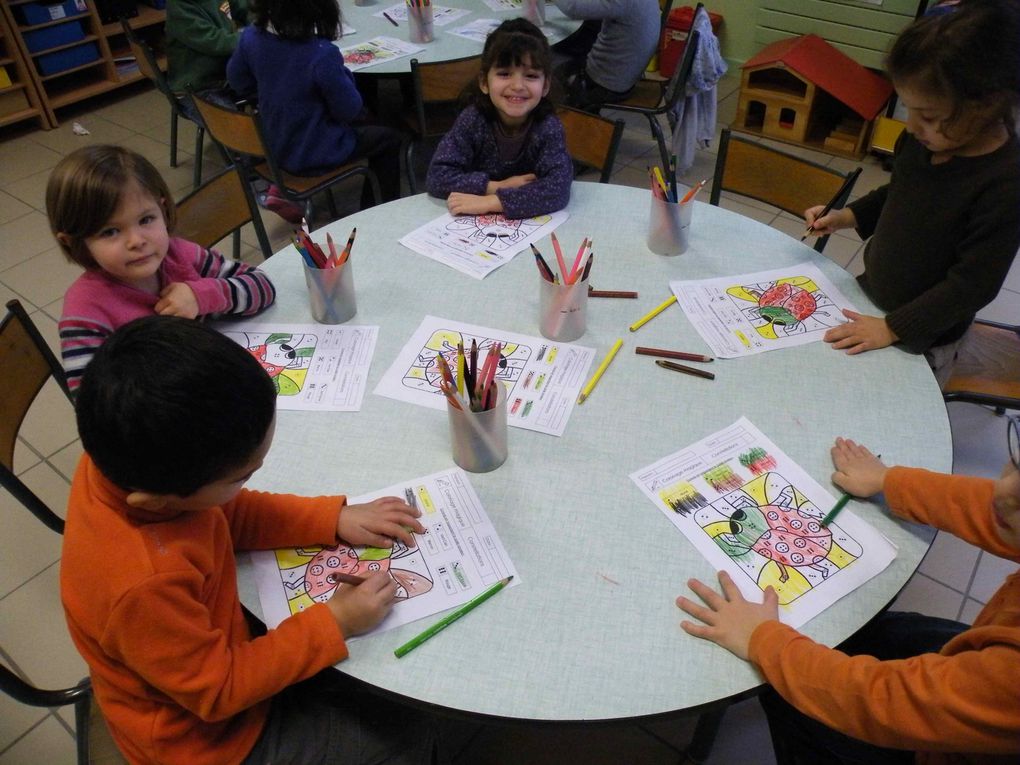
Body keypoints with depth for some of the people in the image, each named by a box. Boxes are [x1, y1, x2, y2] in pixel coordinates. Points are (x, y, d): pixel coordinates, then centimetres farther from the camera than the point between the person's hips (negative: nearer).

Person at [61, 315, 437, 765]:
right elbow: (219, 690, -25)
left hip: (218, 653, 7)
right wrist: (332, 625, -23)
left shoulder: (131, 461, -20)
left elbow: (227, 515, 0)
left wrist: (332, 519, -8)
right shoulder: (145, 583, -42)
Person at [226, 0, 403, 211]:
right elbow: (349, 111, -20)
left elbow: (237, 80, 6)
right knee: (389, 139, 14)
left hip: (275, 145, 7)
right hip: (314, 154, -7)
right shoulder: (322, 54, -30)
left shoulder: (252, 37, -12)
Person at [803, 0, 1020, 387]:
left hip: (922, 337, -7)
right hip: (871, 295, 7)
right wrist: (844, 217, -1)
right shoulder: (925, 138, -9)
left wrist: (893, 328, -24)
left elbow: (973, 285, -25)